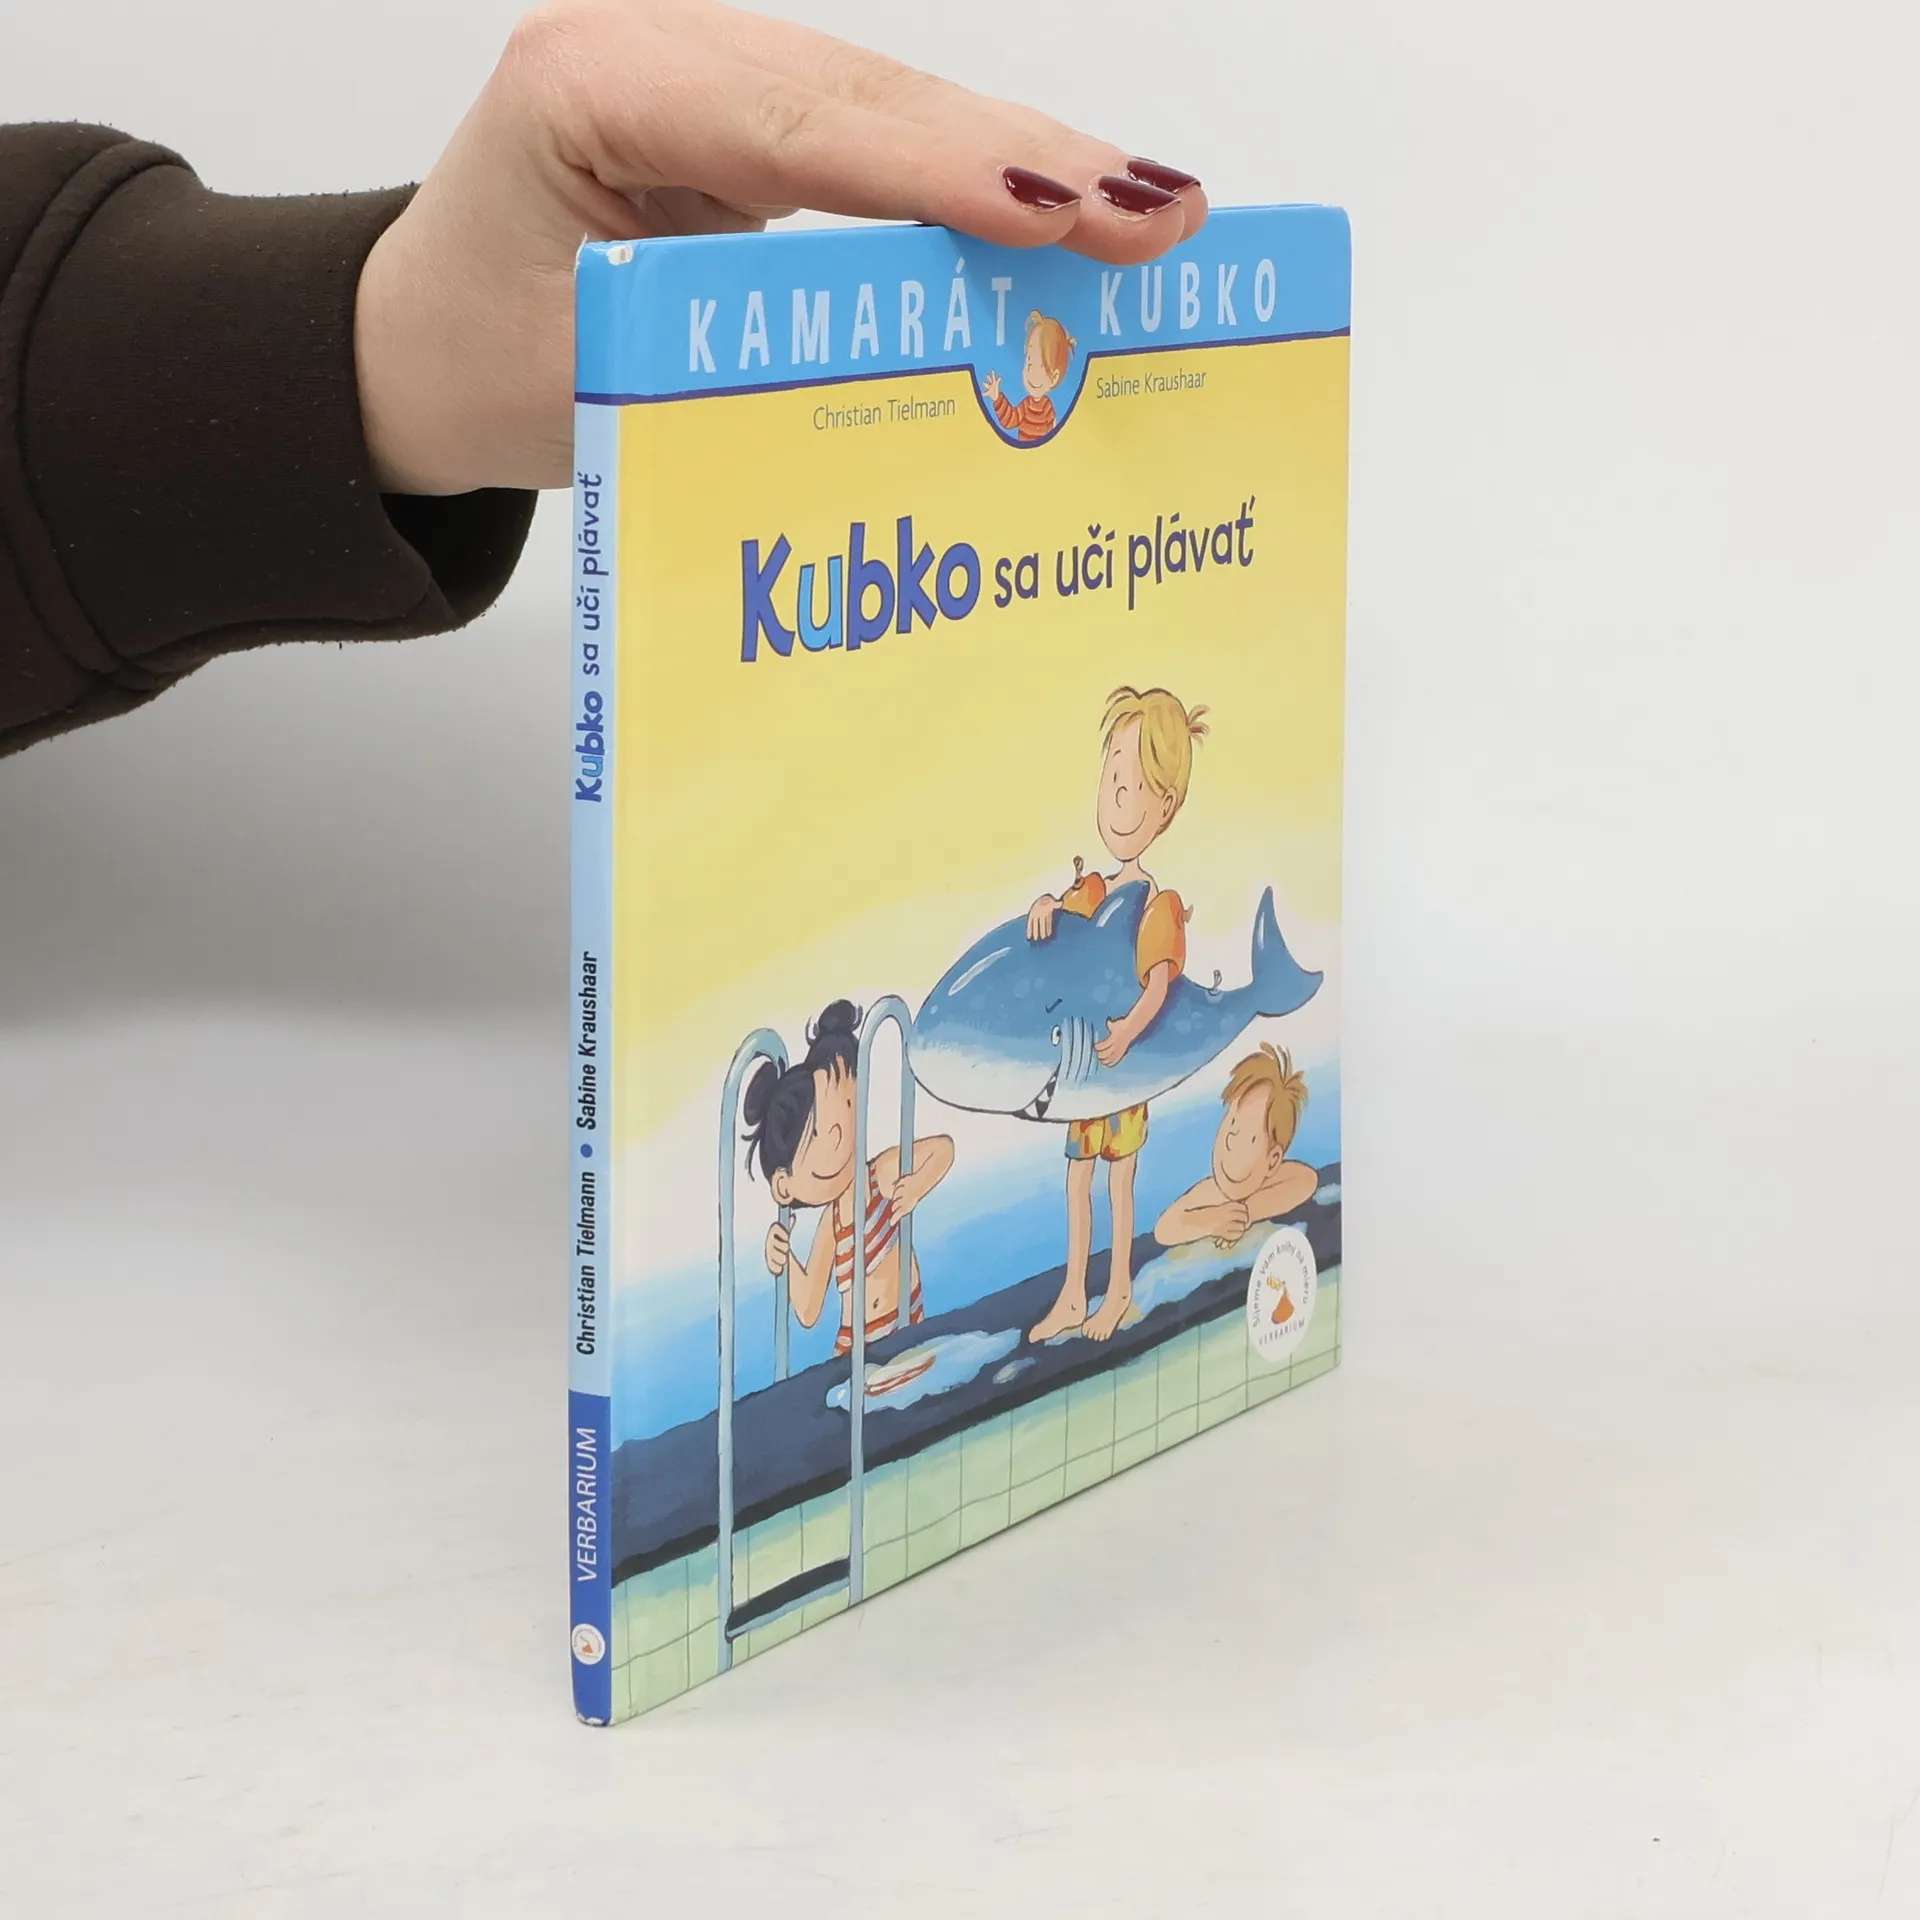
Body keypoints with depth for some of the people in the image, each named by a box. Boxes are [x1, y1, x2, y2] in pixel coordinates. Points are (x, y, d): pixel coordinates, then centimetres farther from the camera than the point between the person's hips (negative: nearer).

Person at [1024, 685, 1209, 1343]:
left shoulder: (1158, 904, -15)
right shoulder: (1092, 892, 3)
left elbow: (1159, 981, -23)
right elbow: (1059, 912, 12)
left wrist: (1129, 1031, -39)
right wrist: (1043, 908, -13)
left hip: (1125, 1060, -6)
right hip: (1084, 1057, 6)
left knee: (1119, 1178, 4)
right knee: (1077, 1177, 12)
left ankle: (1119, 1291, 18)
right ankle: (1072, 1297, 20)